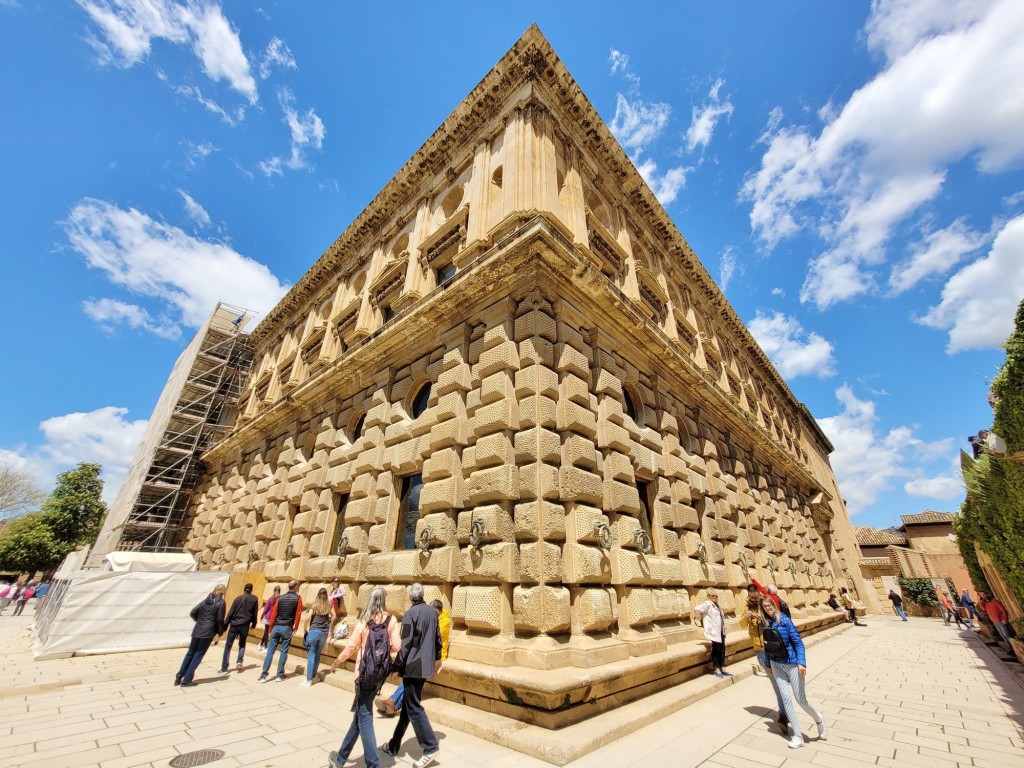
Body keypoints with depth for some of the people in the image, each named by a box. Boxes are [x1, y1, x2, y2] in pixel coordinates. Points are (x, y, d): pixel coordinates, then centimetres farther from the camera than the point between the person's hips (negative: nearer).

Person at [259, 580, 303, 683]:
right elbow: (298, 615, -3)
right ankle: (279, 675, 12)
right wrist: (296, 627, 12)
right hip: (287, 628, -3)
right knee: (284, 652, 8)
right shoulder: (298, 598, -4)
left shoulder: (281, 598, 5)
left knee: (270, 651, 7)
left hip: (276, 627, 3)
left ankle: (263, 675, 5)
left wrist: (271, 628, 14)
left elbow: (273, 614, 4)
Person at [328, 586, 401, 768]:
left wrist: (336, 662, 11)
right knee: (361, 713, 21)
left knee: (364, 717, 8)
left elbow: (351, 647, -8)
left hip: (365, 672, -3)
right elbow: (396, 646, -10)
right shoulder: (391, 620, -7)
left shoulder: (364, 621, -12)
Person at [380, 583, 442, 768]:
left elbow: (405, 643, -17)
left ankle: (430, 748, 3)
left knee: (413, 707, 3)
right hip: (426, 665, 8)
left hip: (413, 666, -7)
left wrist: (399, 666, -7)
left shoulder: (411, 613, -16)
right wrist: (437, 658, 24)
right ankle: (394, 746, 32)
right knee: (408, 704, 19)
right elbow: (437, 637, 12)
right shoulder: (432, 611, 4)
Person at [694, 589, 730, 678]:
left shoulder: (716, 605, 13)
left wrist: (724, 630, 14)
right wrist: (702, 620, -13)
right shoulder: (707, 604, -16)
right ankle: (717, 670, 11)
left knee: (722, 650, 12)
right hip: (713, 632, -8)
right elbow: (696, 609, -28)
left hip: (720, 632, 8)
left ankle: (722, 669, 22)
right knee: (716, 650, -1)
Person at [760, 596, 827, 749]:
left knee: (801, 699, 4)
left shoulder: (785, 620, -16)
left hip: (792, 663, -4)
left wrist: (801, 662, -22)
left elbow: (798, 642, -13)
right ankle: (797, 736, 16)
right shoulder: (766, 623, -2)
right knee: (786, 698, 3)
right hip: (776, 664, 4)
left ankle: (819, 720, 37)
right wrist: (768, 664, 14)